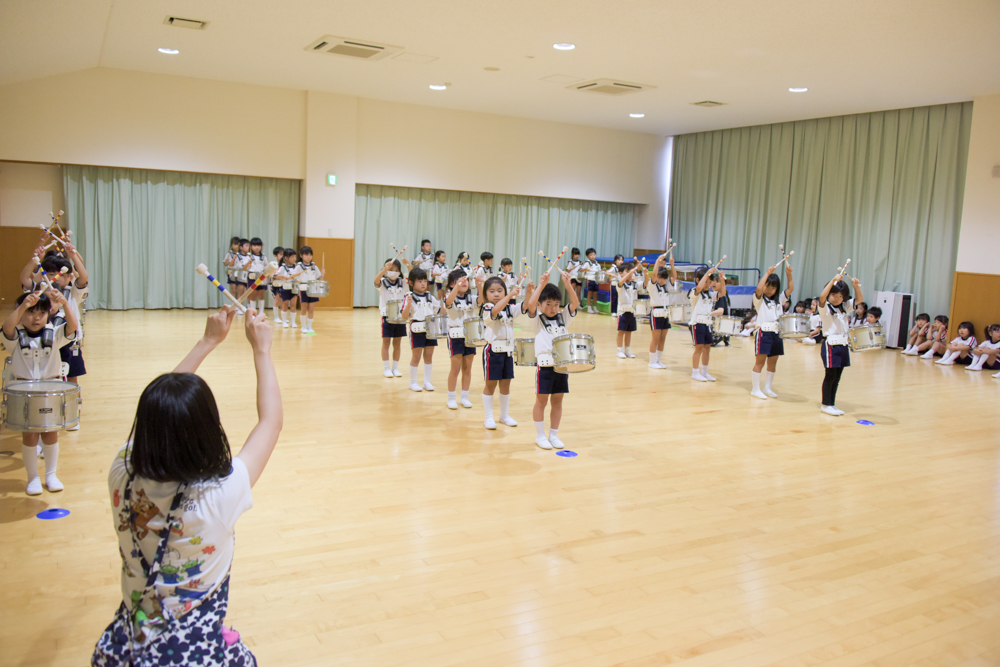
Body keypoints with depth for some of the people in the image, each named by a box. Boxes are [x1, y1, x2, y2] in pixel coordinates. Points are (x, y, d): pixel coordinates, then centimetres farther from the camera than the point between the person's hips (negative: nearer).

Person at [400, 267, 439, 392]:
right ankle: (413, 382, 15)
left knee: (429, 355, 8)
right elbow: (404, 316, -11)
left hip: (430, 329, 5)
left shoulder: (430, 297, 11)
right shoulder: (409, 298, -6)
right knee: (416, 356, 3)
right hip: (417, 330, -5)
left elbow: (439, 310, 17)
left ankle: (427, 382, 18)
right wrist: (408, 304, -26)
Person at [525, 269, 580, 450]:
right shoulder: (538, 319, -1)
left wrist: (568, 284, -16)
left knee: (557, 400, 11)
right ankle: (540, 435, 17)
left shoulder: (564, 317, 9)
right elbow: (529, 304, -19)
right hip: (545, 365, -4)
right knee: (541, 400, 5)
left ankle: (554, 435, 21)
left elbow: (575, 303, -5)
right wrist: (542, 285, -23)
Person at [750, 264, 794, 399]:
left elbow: (791, 289, 8)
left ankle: (767, 388, 20)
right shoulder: (759, 299, -2)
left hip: (776, 334, 6)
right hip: (763, 333, -6)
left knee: (772, 363, 10)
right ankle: (755, 389, 3)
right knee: (759, 362, -3)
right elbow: (758, 289, -21)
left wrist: (789, 274, -3)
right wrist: (767, 273, -21)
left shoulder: (779, 299, 15)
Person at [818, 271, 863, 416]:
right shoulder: (825, 307, -7)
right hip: (831, 344, -6)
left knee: (837, 376, 9)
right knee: (830, 375, -4)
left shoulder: (845, 307, 13)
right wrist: (833, 280, -33)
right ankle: (825, 405, 5)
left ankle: (832, 404, 17)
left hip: (843, 344, 6)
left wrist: (856, 286, -2)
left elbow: (859, 300, 15)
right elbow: (822, 297, -26)